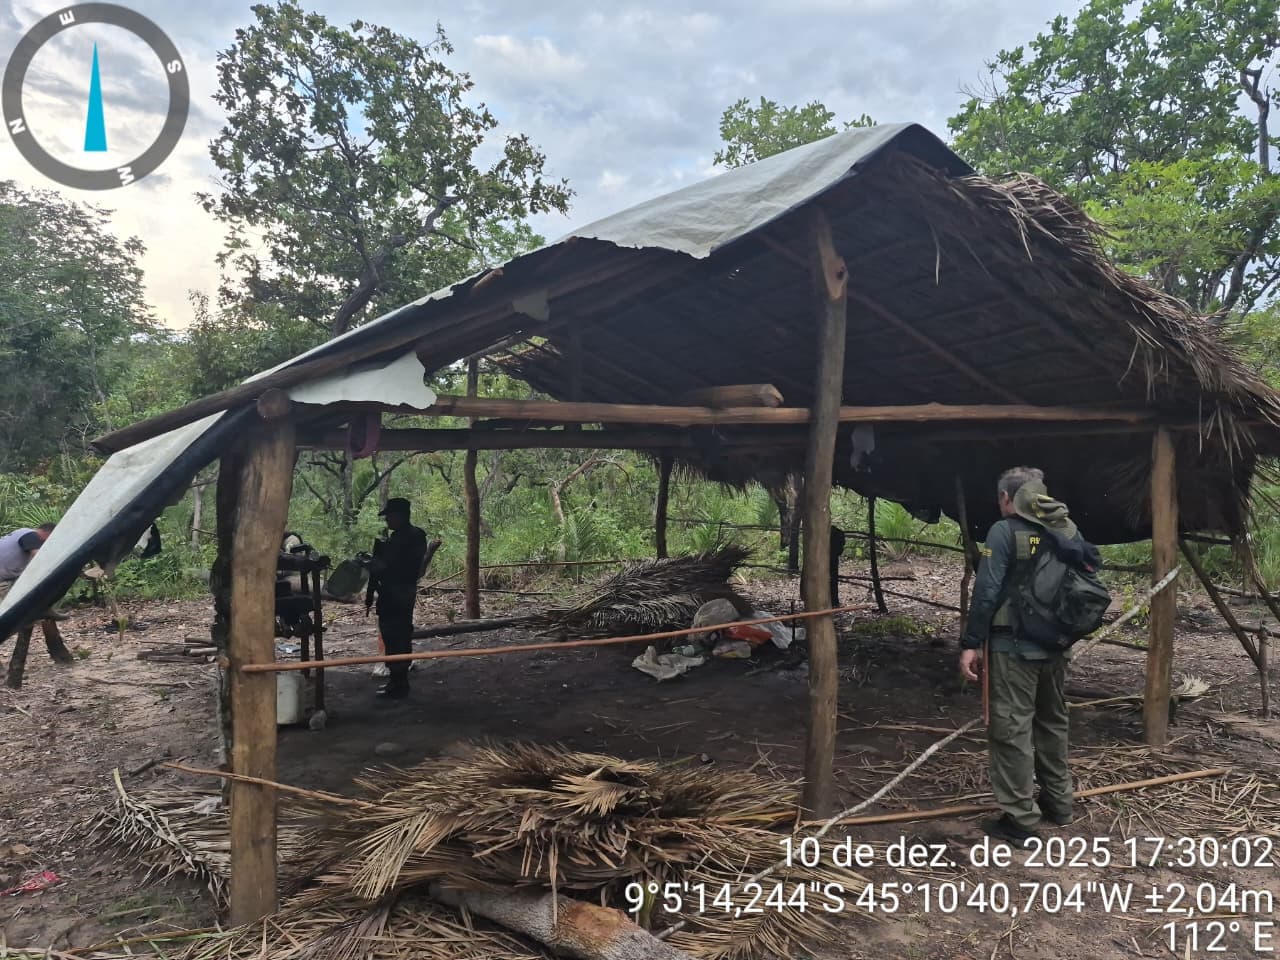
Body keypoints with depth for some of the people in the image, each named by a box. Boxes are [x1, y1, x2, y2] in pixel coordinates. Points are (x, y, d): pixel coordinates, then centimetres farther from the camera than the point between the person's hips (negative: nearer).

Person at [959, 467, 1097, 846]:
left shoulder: (1005, 531, -12)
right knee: (1052, 722, 21)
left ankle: (1019, 820, 3)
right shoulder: (1068, 530, 6)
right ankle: (1058, 803, 33)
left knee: (1012, 728, -1)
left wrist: (972, 643, -13)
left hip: (1014, 646, -7)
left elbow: (986, 591, -16)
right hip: (1055, 645, 7)